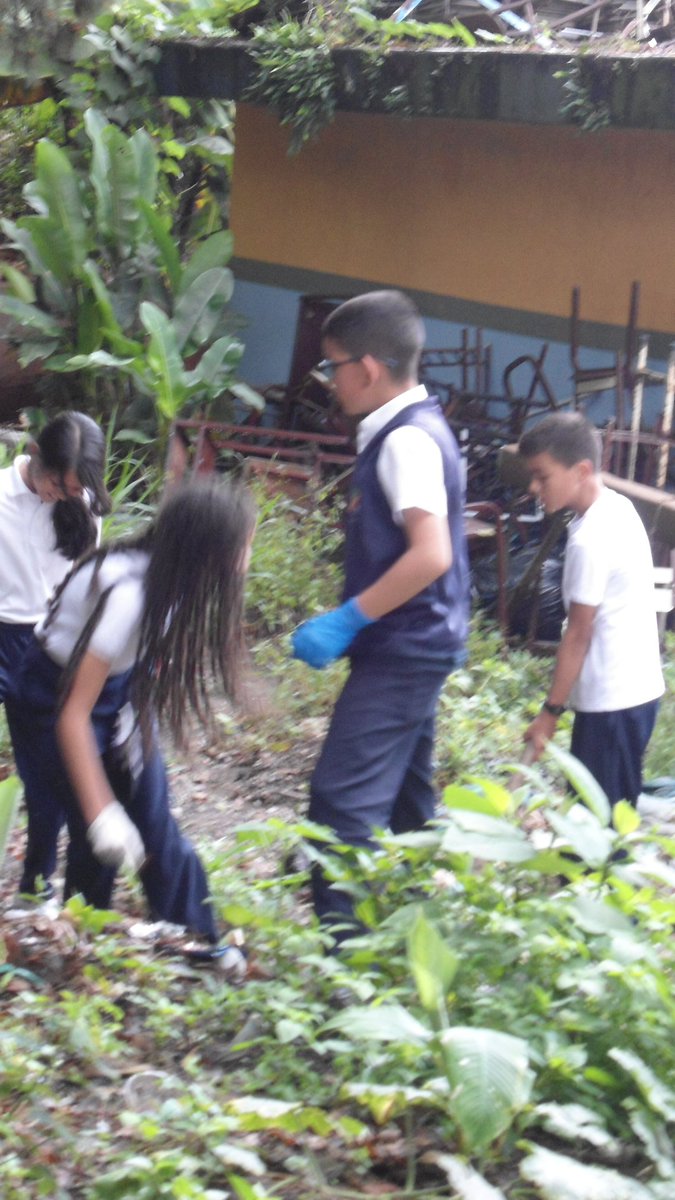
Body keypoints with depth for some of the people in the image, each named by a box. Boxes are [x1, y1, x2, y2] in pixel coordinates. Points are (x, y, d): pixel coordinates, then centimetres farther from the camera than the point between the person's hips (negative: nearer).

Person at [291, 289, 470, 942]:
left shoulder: (407, 439, -18)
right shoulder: (410, 430, 11)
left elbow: (431, 554, -27)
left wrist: (347, 620, -23)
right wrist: (353, 621, 18)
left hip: (402, 651, -10)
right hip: (411, 649, 10)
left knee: (343, 801, -14)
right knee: (404, 802, 17)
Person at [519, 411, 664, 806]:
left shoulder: (590, 541, -20)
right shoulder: (620, 506, 7)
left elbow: (578, 634, -15)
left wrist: (550, 713, -8)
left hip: (610, 700, -10)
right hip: (639, 686, 10)